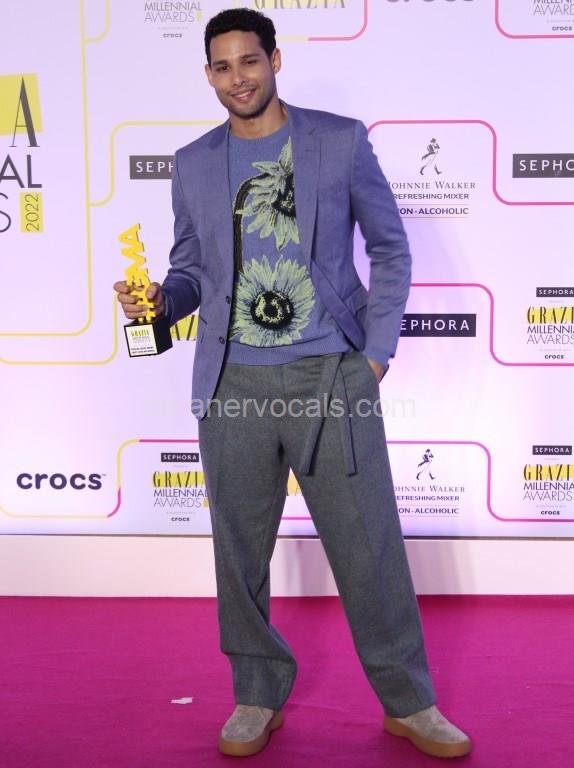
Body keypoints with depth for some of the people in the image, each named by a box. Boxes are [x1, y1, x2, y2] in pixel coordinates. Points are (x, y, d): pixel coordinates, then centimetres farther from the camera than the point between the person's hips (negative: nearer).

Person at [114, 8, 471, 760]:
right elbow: (192, 267, 16)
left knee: (370, 544, 3)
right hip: (234, 384, 3)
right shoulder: (193, 164, 11)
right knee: (240, 550, 9)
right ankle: (259, 695, 29)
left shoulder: (341, 140, 4)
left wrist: (377, 352, -2)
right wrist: (160, 298, -6)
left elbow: (390, 249, 7)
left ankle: (408, 703, 21)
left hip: (333, 375, -2)